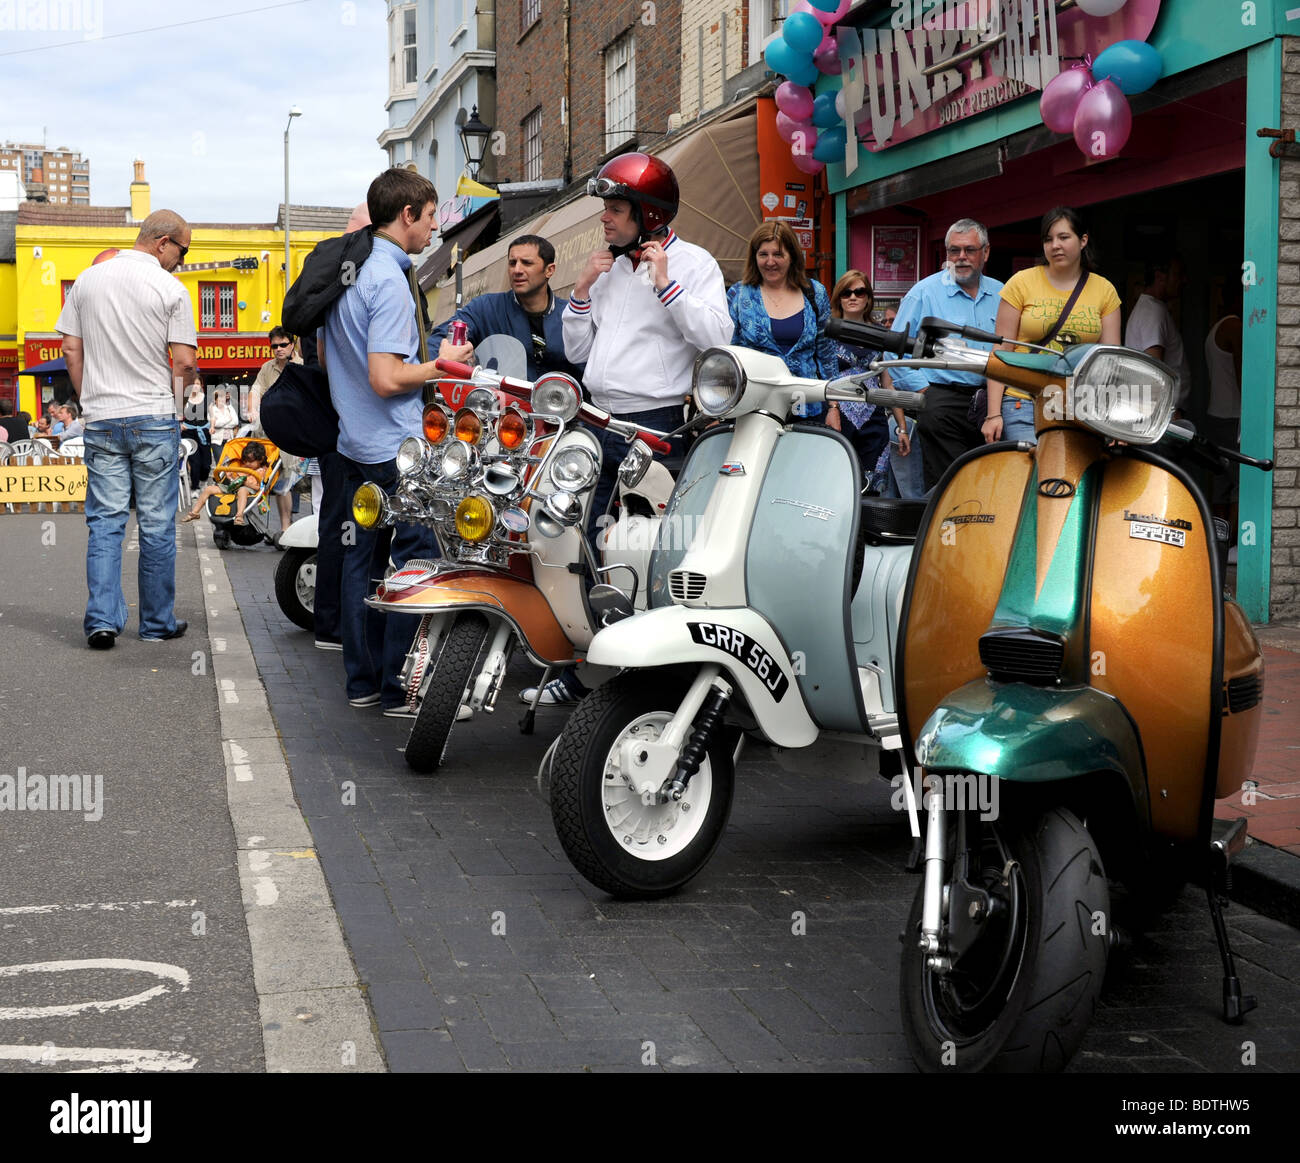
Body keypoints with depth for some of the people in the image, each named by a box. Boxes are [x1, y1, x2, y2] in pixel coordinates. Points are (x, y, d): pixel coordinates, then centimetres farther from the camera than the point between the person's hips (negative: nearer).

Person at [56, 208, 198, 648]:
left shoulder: (87, 279, 6)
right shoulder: (170, 289, -7)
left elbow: (70, 349, 8)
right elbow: (185, 362, -10)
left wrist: (89, 398, 17)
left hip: (101, 420, 3)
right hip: (155, 418, -3)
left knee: (104, 521, 6)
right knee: (157, 524, 5)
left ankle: (102, 619, -3)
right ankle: (158, 623, 12)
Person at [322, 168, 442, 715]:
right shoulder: (388, 280, -18)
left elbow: (325, 357, 21)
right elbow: (386, 379, -24)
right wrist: (442, 365, -10)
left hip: (354, 442, 10)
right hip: (395, 446, -10)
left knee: (362, 559, 12)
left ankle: (363, 679, 18)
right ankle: (403, 687, -2)